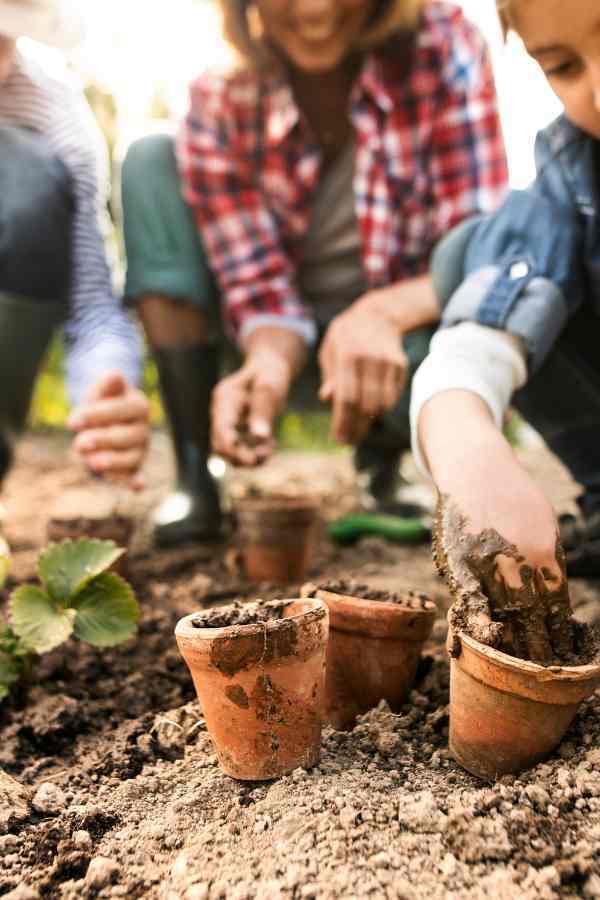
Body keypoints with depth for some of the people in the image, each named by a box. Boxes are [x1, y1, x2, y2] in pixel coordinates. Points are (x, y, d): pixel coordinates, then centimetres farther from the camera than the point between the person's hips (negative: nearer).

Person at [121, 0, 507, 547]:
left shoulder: (444, 46, -15)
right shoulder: (219, 103, -12)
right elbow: (260, 285, -15)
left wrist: (382, 311, -40)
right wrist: (269, 361, -37)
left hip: (404, 329, -1)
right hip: (292, 339, 2)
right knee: (152, 163, -14)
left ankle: (384, 462, 3)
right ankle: (193, 475, -15)